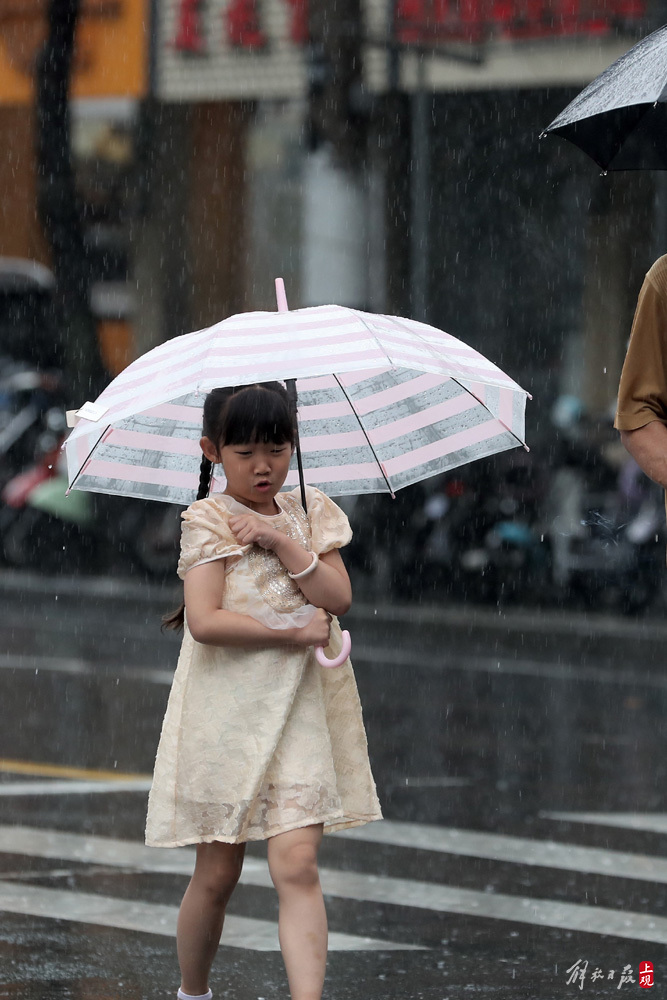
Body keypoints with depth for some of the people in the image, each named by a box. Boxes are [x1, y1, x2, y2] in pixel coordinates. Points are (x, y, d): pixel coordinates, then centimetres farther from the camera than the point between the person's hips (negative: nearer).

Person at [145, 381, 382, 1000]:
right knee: (217, 874, 7)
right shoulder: (208, 521, -5)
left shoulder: (310, 514, 8)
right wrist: (296, 631, -13)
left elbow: (338, 598, -5)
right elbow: (205, 621, -17)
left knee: (296, 865, -10)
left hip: (299, 713, 2)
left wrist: (283, 541, -14)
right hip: (226, 712, -2)